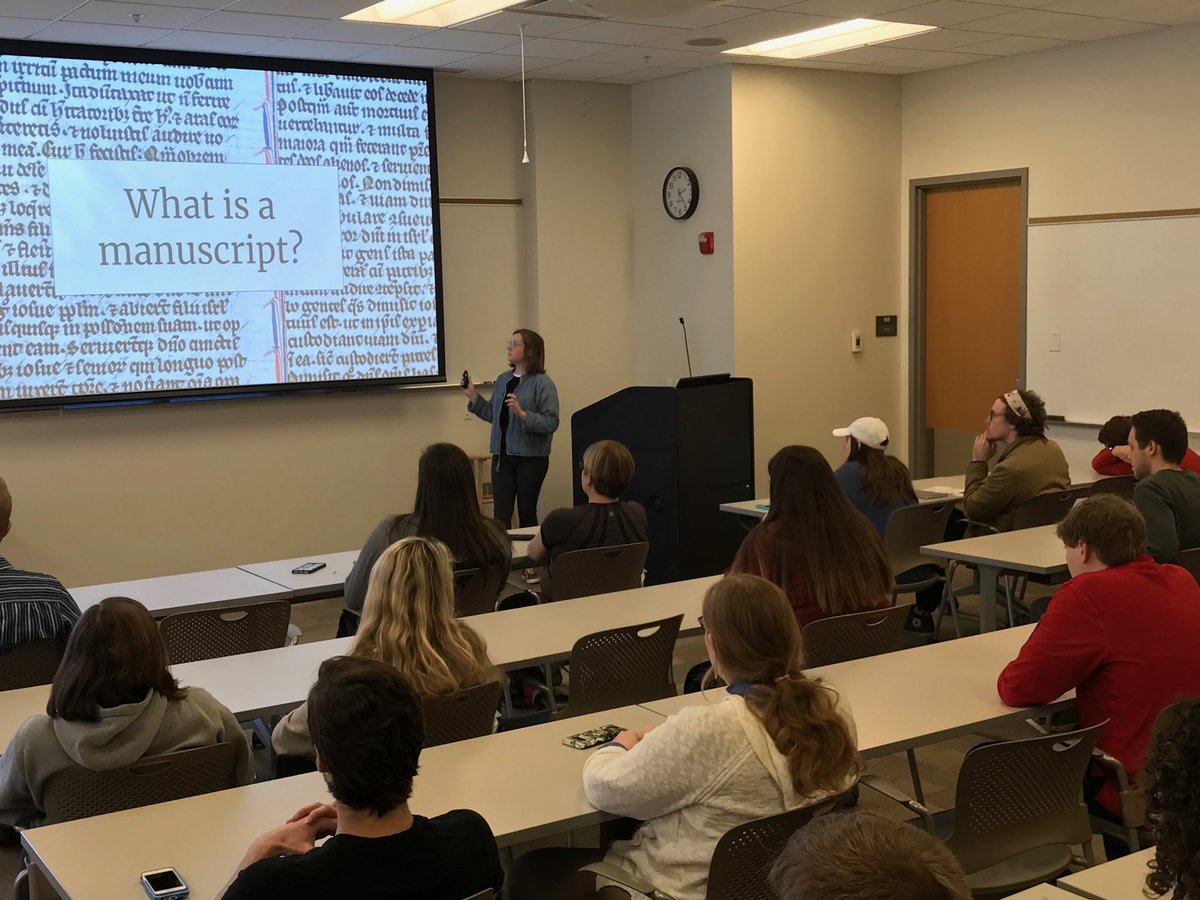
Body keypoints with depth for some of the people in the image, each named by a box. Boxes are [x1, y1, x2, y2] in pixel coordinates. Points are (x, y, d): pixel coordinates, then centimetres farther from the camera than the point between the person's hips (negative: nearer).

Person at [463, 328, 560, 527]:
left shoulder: (543, 383, -10)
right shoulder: (503, 379, 9)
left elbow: (551, 423, -18)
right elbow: (492, 415, 15)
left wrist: (522, 413, -27)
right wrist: (473, 396, 9)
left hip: (531, 457, -5)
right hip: (502, 455, 5)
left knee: (527, 513, 8)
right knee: (501, 513, 0)